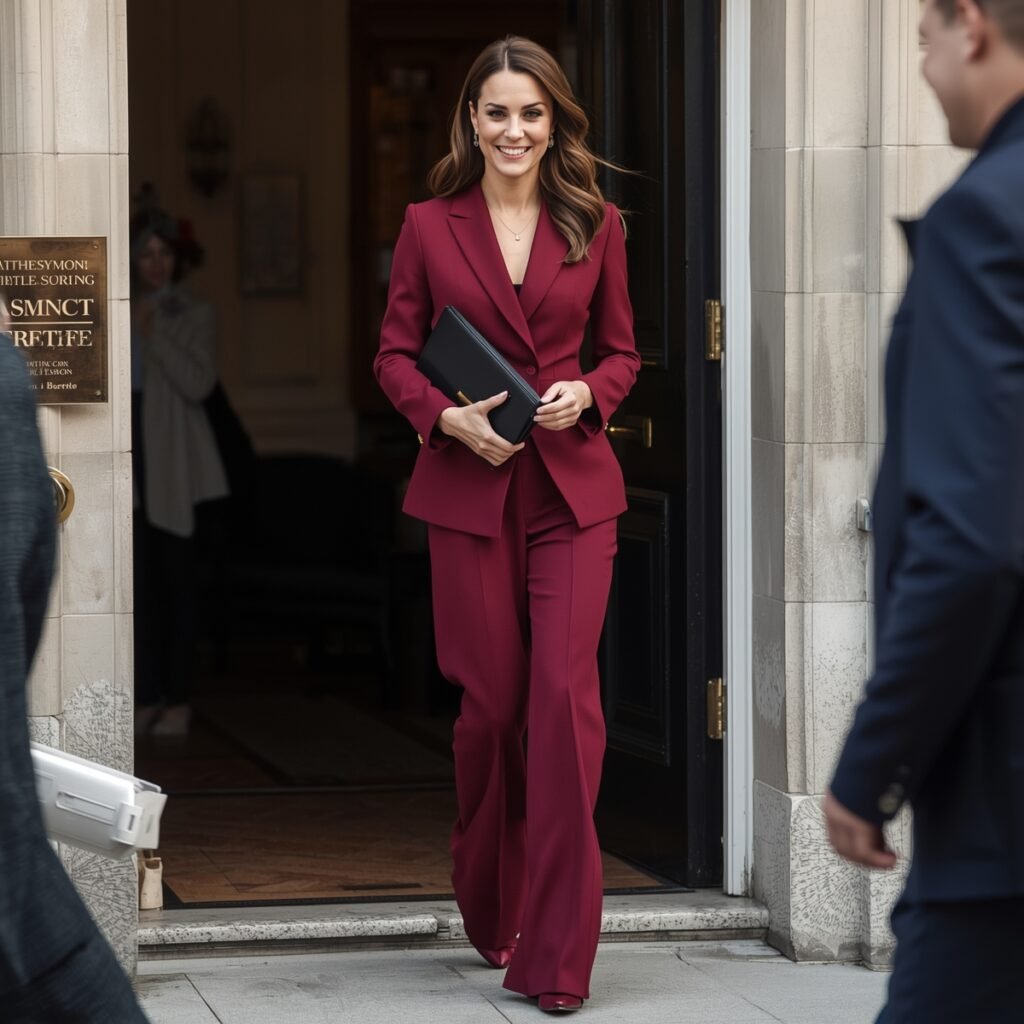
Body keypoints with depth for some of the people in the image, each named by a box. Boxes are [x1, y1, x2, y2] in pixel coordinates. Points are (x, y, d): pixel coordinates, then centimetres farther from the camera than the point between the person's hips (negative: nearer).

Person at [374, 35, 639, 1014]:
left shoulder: (595, 226, 6)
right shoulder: (429, 226, 3)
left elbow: (622, 350, 12)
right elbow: (394, 354, 6)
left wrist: (588, 394, -9)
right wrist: (447, 416, -12)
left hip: (573, 490, 0)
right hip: (469, 490, 0)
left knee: (566, 695, -11)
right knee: (490, 703, 5)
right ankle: (490, 911, 29)